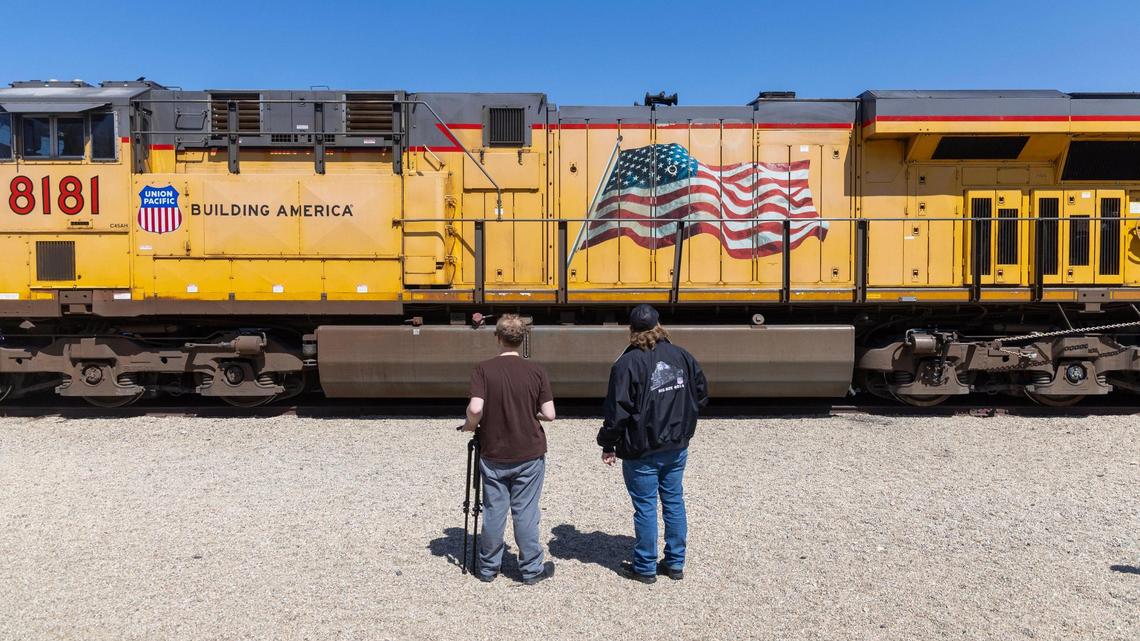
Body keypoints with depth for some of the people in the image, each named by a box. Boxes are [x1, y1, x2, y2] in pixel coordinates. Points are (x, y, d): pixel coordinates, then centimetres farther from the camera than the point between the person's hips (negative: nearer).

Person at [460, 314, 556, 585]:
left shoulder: (483, 369, -10)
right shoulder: (536, 371, -8)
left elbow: (475, 409, -21)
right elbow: (549, 414, -9)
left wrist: (470, 426, 0)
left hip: (493, 455, 0)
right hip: (529, 455, 0)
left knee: (493, 512, 13)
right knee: (526, 513, 9)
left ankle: (488, 568, 27)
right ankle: (532, 569, 21)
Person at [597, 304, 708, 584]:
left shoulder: (628, 364, -17)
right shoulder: (682, 356, 0)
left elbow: (617, 411, -17)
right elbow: (701, 395, 8)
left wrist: (608, 446, -5)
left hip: (642, 453, -5)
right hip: (677, 447, 5)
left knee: (645, 507, 7)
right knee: (674, 502, 16)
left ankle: (645, 567, 20)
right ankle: (675, 563, 27)